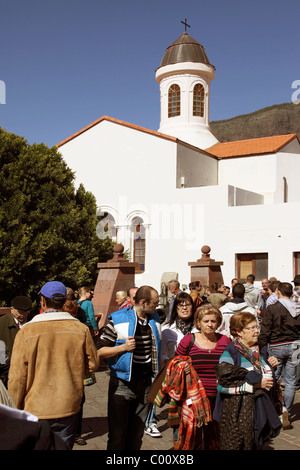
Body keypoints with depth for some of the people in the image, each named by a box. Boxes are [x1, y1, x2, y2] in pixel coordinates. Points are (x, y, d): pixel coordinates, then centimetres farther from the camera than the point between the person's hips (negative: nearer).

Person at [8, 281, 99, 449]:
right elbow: (93, 364, 4)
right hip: (68, 409, 2)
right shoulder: (81, 329, -7)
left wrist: (15, 409, 4)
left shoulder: (26, 332, -12)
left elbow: (17, 377, -9)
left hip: (35, 411, -1)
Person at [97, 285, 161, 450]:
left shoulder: (154, 319, 7)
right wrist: (123, 347, -21)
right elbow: (100, 351, -8)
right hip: (122, 385, -5)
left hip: (146, 384, 5)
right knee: (117, 436, 2)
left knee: (137, 435, 14)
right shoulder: (117, 320, -9)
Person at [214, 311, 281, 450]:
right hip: (236, 411, -6)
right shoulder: (230, 352, -13)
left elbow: (268, 377, 22)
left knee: (252, 444, 13)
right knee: (235, 445, 0)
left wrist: (271, 366, 0)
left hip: (259, 407, 6)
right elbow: (222, 385, -22)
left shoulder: (260, 351, 9)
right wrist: (255, 384, -20)